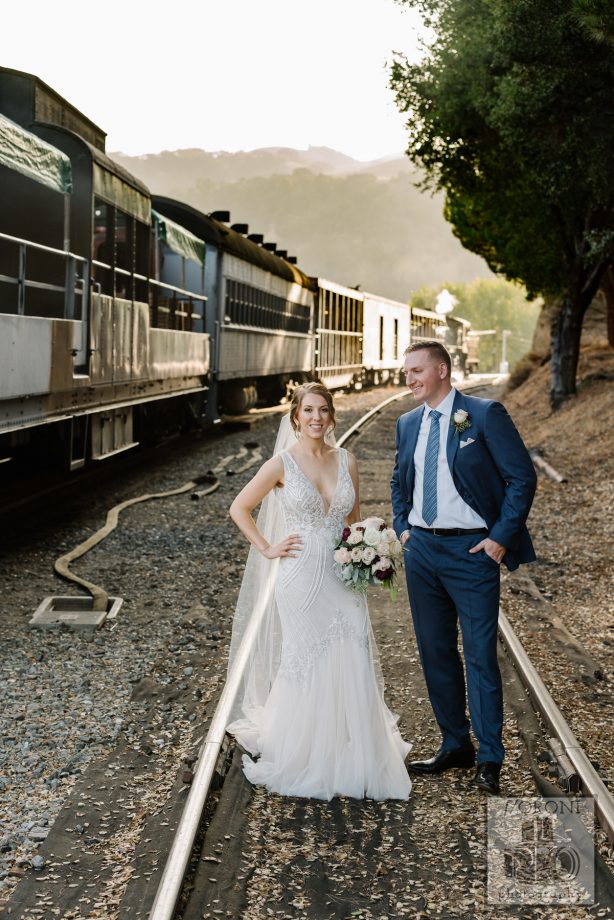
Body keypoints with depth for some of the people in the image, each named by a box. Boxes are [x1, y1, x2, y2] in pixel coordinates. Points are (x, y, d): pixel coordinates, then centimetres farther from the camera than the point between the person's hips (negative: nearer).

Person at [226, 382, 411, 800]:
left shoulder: (347, 461, 5)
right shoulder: (282, 463, -5)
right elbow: (239, 508, 2)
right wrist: (267, 549, -3)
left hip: (342, 577, 3)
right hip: (300, 577, -3)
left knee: (352, 663, -2)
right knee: (304, 663, 6)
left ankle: (352, 757, 12)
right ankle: (298, 751, 24)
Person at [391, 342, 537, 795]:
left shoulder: (485, 414, -8)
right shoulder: (408, 424, 11)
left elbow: (522, 477, -9)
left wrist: (501, 538, -12)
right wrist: (402, 528, 12)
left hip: (472, 550, -6)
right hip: (421, 549, 6)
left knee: (480, 655, -3)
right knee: (435, 653, 12)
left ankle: (490, 758, 9)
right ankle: (455, 746, 25)